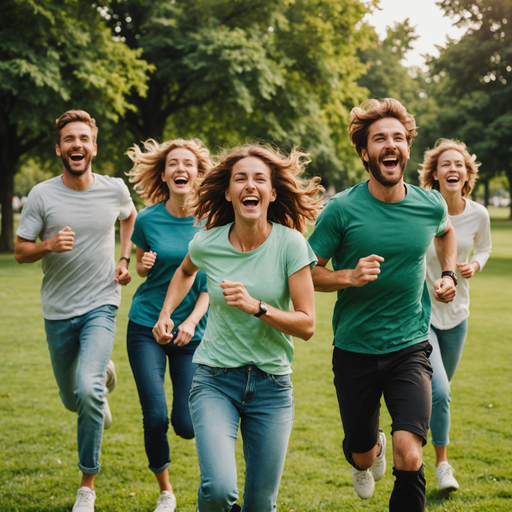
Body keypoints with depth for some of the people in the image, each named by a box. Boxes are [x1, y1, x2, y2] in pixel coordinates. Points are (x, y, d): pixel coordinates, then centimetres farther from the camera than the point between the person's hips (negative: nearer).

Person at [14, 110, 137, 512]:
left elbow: (130, 217, 19)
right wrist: (50, 245, -24)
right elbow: (20, 251, -3)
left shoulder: (114, 189, -4)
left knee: (89, 390, -22)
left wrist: (125, 259, 5)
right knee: (72, 400, 15)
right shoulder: (42, 195, -8)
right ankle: (104, 373, 54)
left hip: (101, 305, -1)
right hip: (58, 312, 2)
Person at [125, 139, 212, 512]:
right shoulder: (148, 219, -4)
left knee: (185, 425, -3)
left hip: (191, 331, 0)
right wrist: (143, 265, -10)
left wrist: (192, 321, -18)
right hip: (146, 326, 0)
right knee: (155, 417, -10)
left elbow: (211, 283, -3)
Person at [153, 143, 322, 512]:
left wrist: (256, 307, -22)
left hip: (272, 384, 0)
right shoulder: (208, 243, -4)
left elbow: (307, 325, -10)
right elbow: (185, 271, 22)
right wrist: (166, 312, 9)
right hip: (215, 380, 0)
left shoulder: (290, 243, -9)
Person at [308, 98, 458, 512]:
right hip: (355, 350, 0)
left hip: (411, 348, 1)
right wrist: (350, 277, -23)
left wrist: (449, 273, 8)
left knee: (410, 456, -18)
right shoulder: (342, 209, -12)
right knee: (363, 455, 18)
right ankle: (368, 455, 55)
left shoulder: (430, 205, -3)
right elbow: (309, 273, -5)